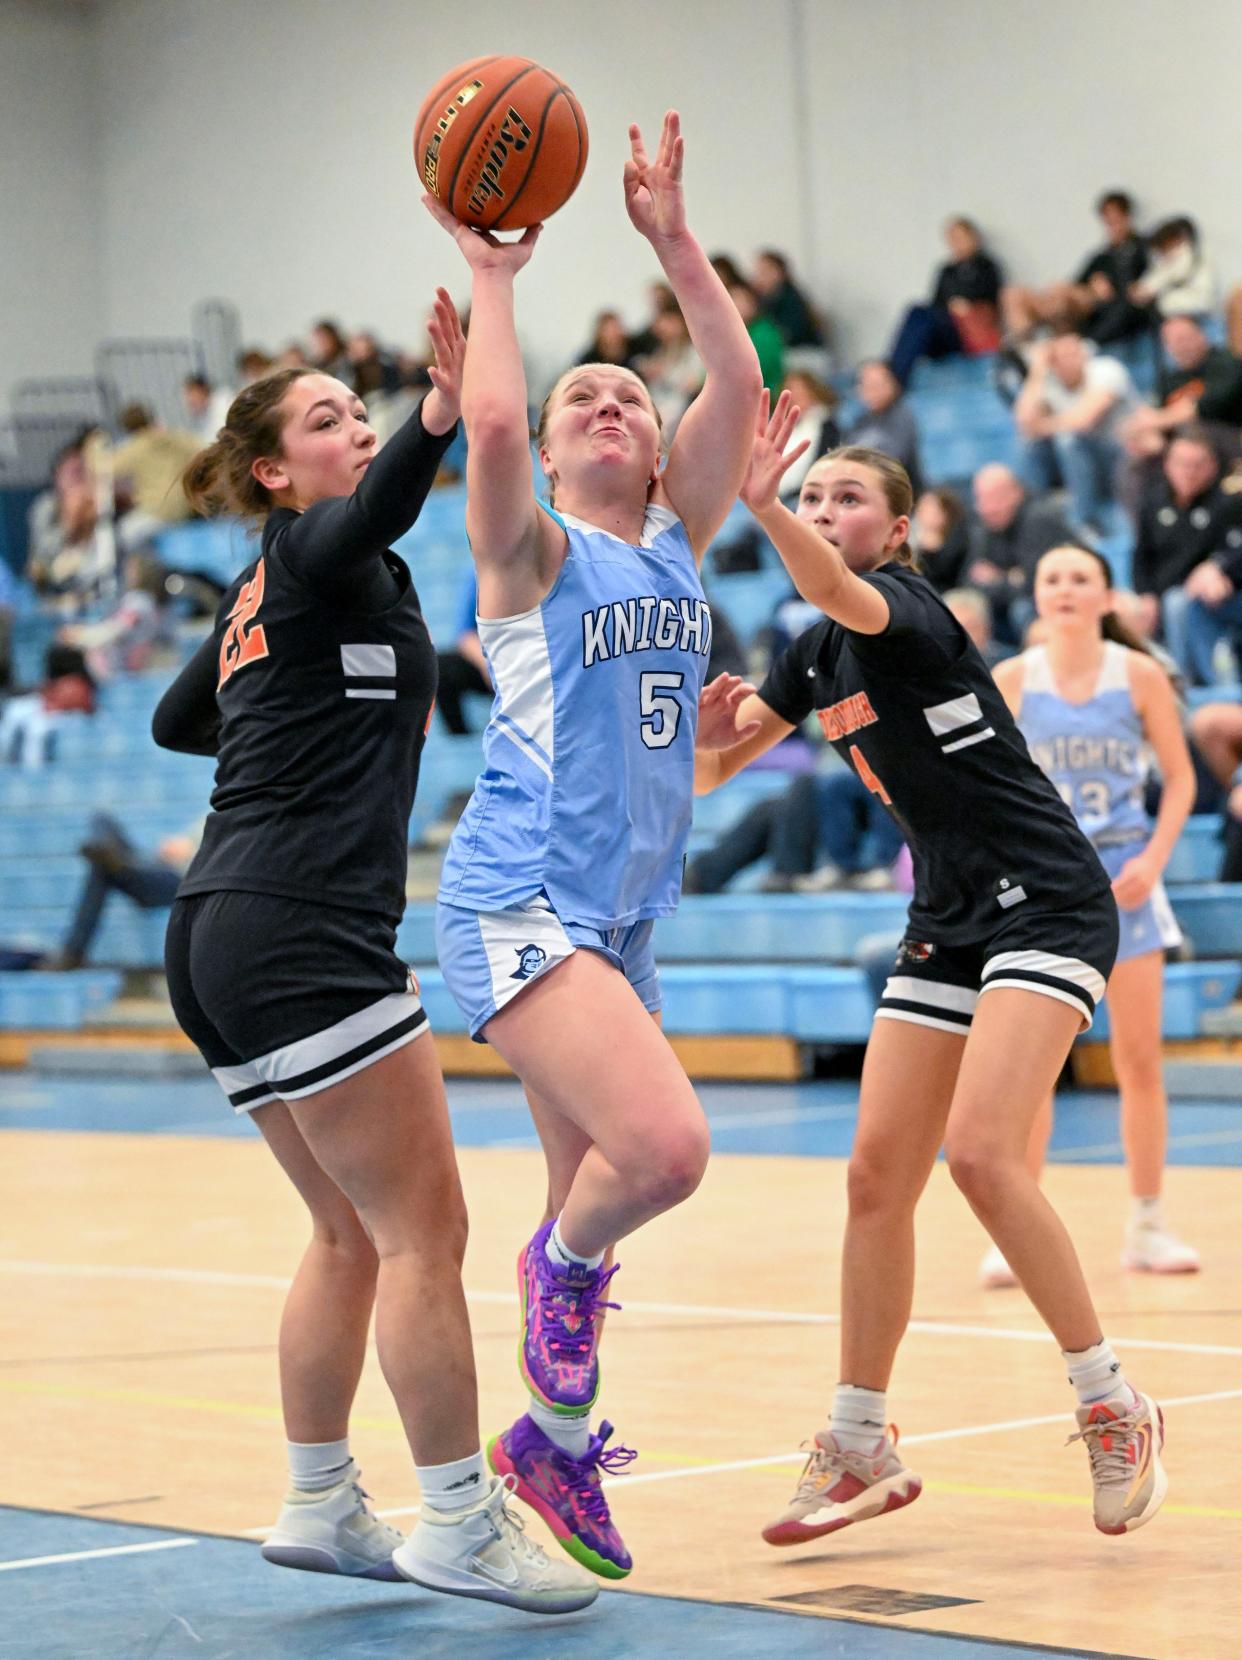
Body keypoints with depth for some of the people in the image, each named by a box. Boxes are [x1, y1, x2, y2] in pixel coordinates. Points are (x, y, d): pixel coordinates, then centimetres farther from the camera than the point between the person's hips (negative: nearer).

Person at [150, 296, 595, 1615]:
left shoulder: (265, 594, 21)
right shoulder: (311, 555, -5)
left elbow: (178, 721, 37)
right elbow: (367, 517, -32)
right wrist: (441, 414, -49)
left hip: (223, 937, 10)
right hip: (301, 933, -10)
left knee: (353, 1233, 15)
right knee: (424, 1229, -8)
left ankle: (319, 1507, 19)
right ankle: (459, 1523, -6)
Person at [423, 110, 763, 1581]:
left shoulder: (675, 545, 14)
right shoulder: (531, 552, -1)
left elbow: (740, 389, 1)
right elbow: (488, 425, -21)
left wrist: (673, 242, -3)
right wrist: (492, 275, -10)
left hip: (621, 915, 7)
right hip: (518, 902, -7)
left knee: (597, 1202, 10)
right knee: (664, 1145, -25)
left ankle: (554, 1440, 25)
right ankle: (561, 1265, 5)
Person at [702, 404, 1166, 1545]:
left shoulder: (902, 606, -13)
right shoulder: (818, 656, 11)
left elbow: (842, 594, -37)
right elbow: (708, 769, 14)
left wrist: (758, 503, -55)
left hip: (1048, 903, -8)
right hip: (947, 925, 8)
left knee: (982, 1151, -22)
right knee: (877, 1177, 0)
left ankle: (1114, 1406, -9)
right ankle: (861, 1449, 9)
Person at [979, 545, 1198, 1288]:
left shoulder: (1140, 675, -2)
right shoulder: (1011, 681, -2)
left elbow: (1181, 779, 2)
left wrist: (1153, 860, -10)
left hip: (1123, 876, 0)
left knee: (1140, 1060, 4)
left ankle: (1149, 1226, 14)